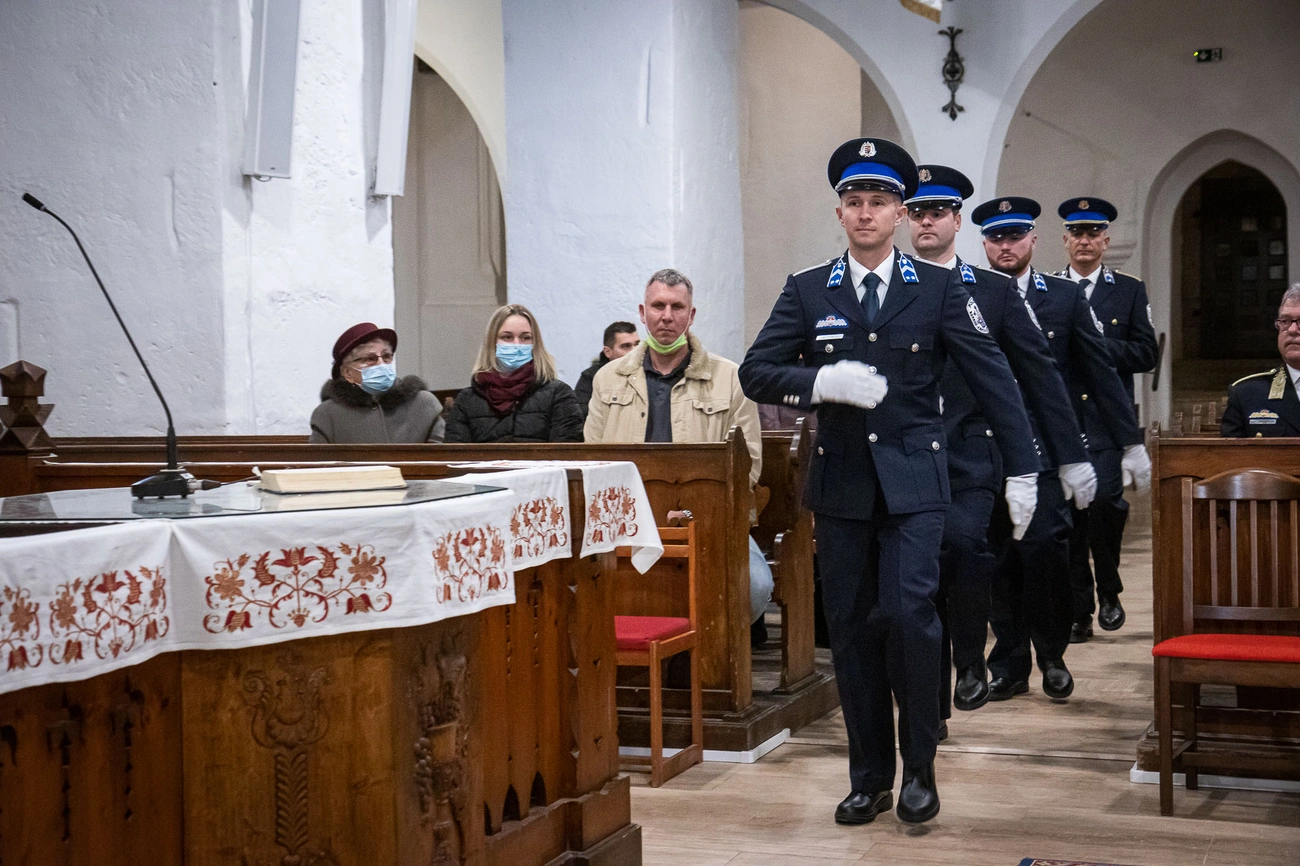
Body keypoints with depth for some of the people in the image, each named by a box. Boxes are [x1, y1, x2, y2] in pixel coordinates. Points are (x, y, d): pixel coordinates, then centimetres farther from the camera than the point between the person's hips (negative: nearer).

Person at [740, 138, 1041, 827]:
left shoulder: (938, 289, 3)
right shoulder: (807, 291, 6)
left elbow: (992, 377, 3)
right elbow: (755, 373, 1)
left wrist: (1023, 469, 0)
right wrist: (822, 383, -16)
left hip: (913, 480, -2)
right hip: (840, 483, 2)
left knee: (907, 614, -15)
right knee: (850, 629, 6)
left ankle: (920, 768, 5)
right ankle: (869, 778, 19)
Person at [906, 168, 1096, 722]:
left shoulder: (996, 291, 7)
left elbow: (1041, 376, 5)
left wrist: (1071, 456, 1)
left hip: (972, 457, -2)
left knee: (964, 537, -28)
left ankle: (970, 658, -6)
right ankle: (932, 704, 18)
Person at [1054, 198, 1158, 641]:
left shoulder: (1129, 291, 11)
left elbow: (1146, 353, 2)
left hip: (1107, 418, -1)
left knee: (1104, 497, -19)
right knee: (1067, 512, 2)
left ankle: (1108, 589, 5)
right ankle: (1078, 611, 12)